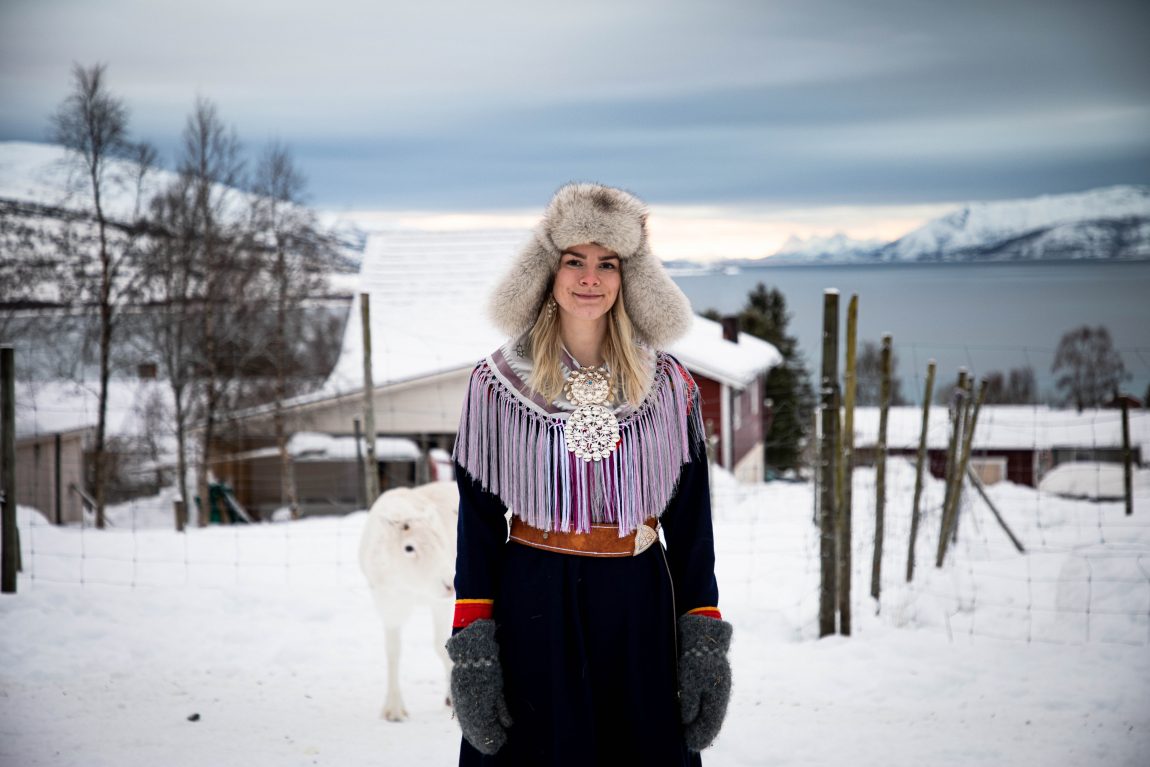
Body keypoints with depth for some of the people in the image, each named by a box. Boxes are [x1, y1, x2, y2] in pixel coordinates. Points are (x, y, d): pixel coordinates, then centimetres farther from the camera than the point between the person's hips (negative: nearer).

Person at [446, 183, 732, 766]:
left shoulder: (669, 386, 3)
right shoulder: (496, 384, 0)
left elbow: (690, 523, 5)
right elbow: (478, 522, 0)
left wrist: (705, 643, -1)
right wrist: (472, 648, -7)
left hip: (638, 615, 1)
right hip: (532, 612, -1)